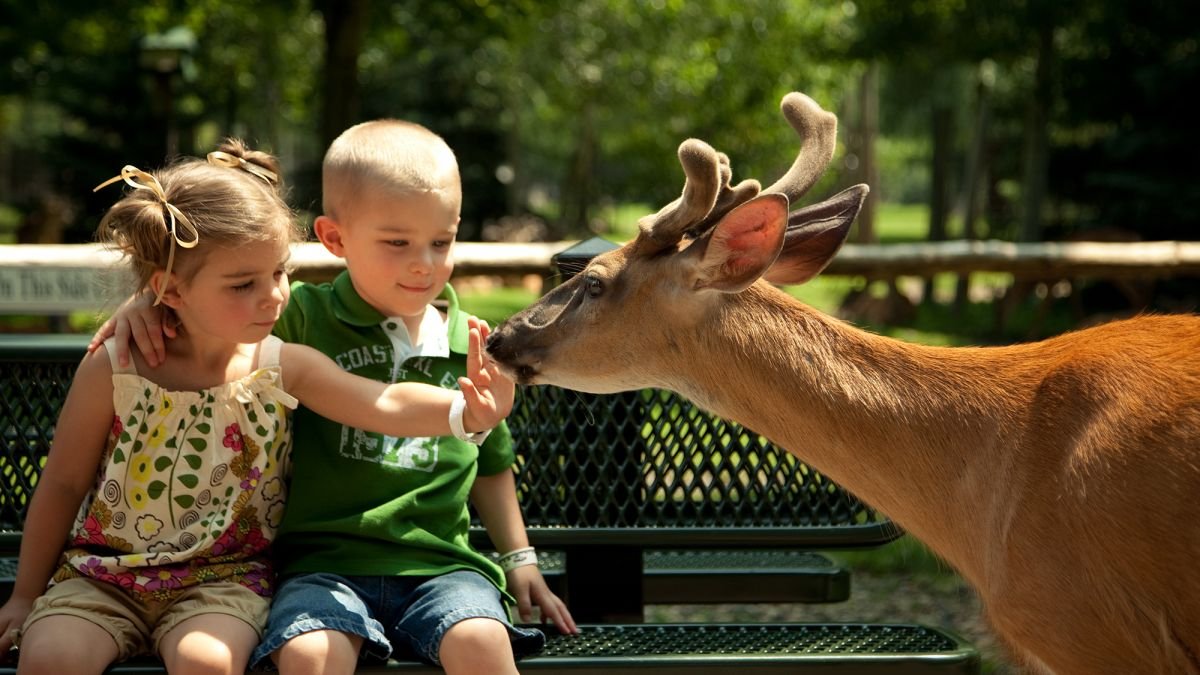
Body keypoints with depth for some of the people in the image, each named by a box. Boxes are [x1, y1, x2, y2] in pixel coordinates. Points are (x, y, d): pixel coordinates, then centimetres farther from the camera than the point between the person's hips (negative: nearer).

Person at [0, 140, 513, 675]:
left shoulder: (284, 368, -6)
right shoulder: (113, 370, -8)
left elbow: (385, 405, -19)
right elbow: (63, 484, 2)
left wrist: (465, 410, -40)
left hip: (222, 576, 0)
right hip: (103, 571, 1)